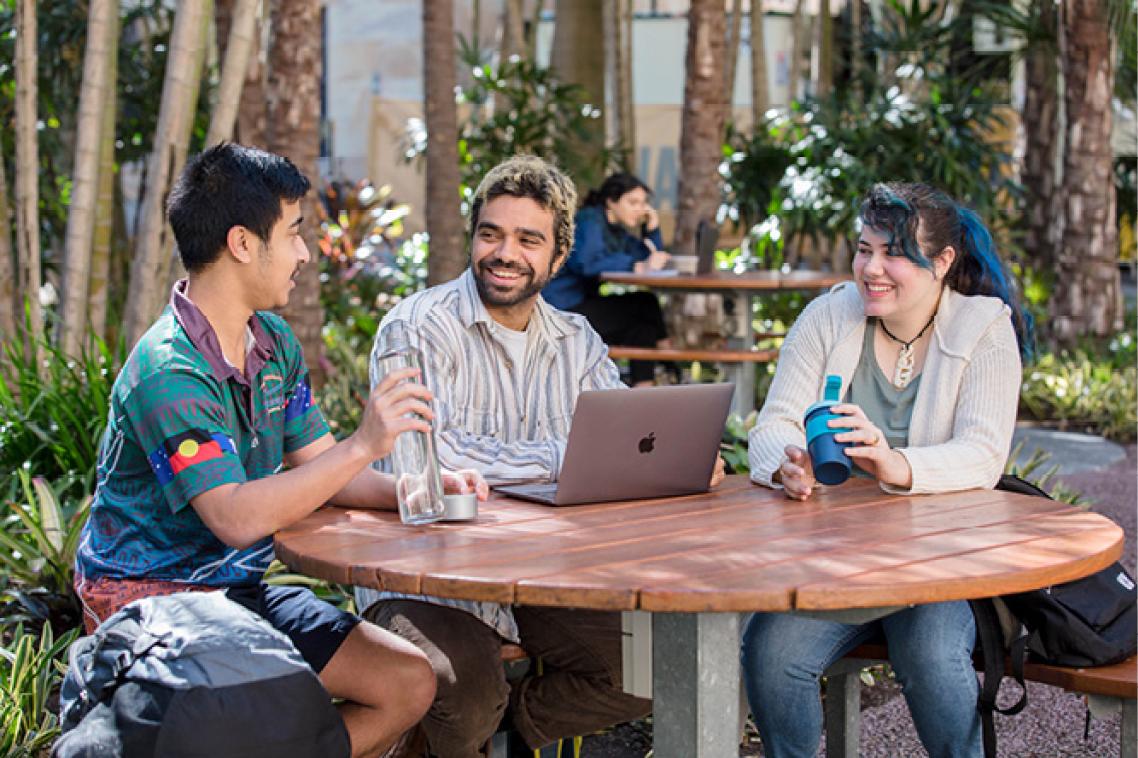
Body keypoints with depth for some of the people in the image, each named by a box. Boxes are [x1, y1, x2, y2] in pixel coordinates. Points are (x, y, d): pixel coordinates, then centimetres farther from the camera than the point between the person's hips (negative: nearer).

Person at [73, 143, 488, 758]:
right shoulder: (167, 373, -22)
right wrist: (364, 446, -34)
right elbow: (236, 518, -30)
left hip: (241, 590, 9)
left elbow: (315, 466, 9)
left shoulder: (273, 341, 8)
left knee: (409, 685, -1)